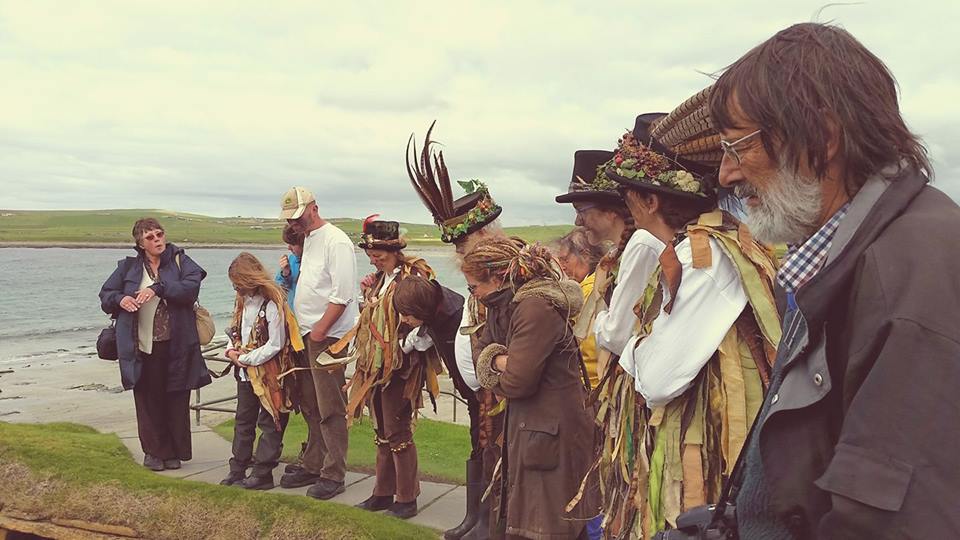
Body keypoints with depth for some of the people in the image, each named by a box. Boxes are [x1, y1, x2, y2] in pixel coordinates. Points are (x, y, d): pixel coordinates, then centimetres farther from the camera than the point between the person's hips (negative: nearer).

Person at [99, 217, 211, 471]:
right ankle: (154, 451, 21)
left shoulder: (180, 261, 3)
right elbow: (105, 295, 15)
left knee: (176, 400, 6)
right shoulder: (128, 267, 9)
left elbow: (191, 288, -13)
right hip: (142, 346, 1)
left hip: (175, 345, -1)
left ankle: (174, 451, 21)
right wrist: (120, 299, -7)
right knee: (148, 400, 6)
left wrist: (158, 288, -23)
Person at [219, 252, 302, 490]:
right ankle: (238, 469, 25)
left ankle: (262, 473, 9)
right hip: (246, 373, 8)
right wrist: (231, 350, -3)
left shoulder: (272, 304, -18)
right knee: (243, 421, 15)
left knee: (269, 423, 3)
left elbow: (275, 345, -20)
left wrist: (245, 358, -14)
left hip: (268, 373, -8)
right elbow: (234, 330, 17)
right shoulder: (243, 300, 8)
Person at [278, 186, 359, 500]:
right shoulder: (307, 239, 16)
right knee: (310, 408, 15)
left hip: (327, 337, -9)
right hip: (307, 335, 9)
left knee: (330, 410, -3)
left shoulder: (335, 241, -13)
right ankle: (313, 467, 26)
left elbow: (342, 295, -19)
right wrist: (304, 331, 13)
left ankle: (333, 475, 6)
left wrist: (319, 331, -15)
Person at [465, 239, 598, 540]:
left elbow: (516, 382, -21)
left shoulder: (535, 307, -20)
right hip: (530, 427, 10)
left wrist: (498, 373, 0)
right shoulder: (512, 305, 11)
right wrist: (499, 359, -8)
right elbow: (488, 349, 13)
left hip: (551, 435, -10)